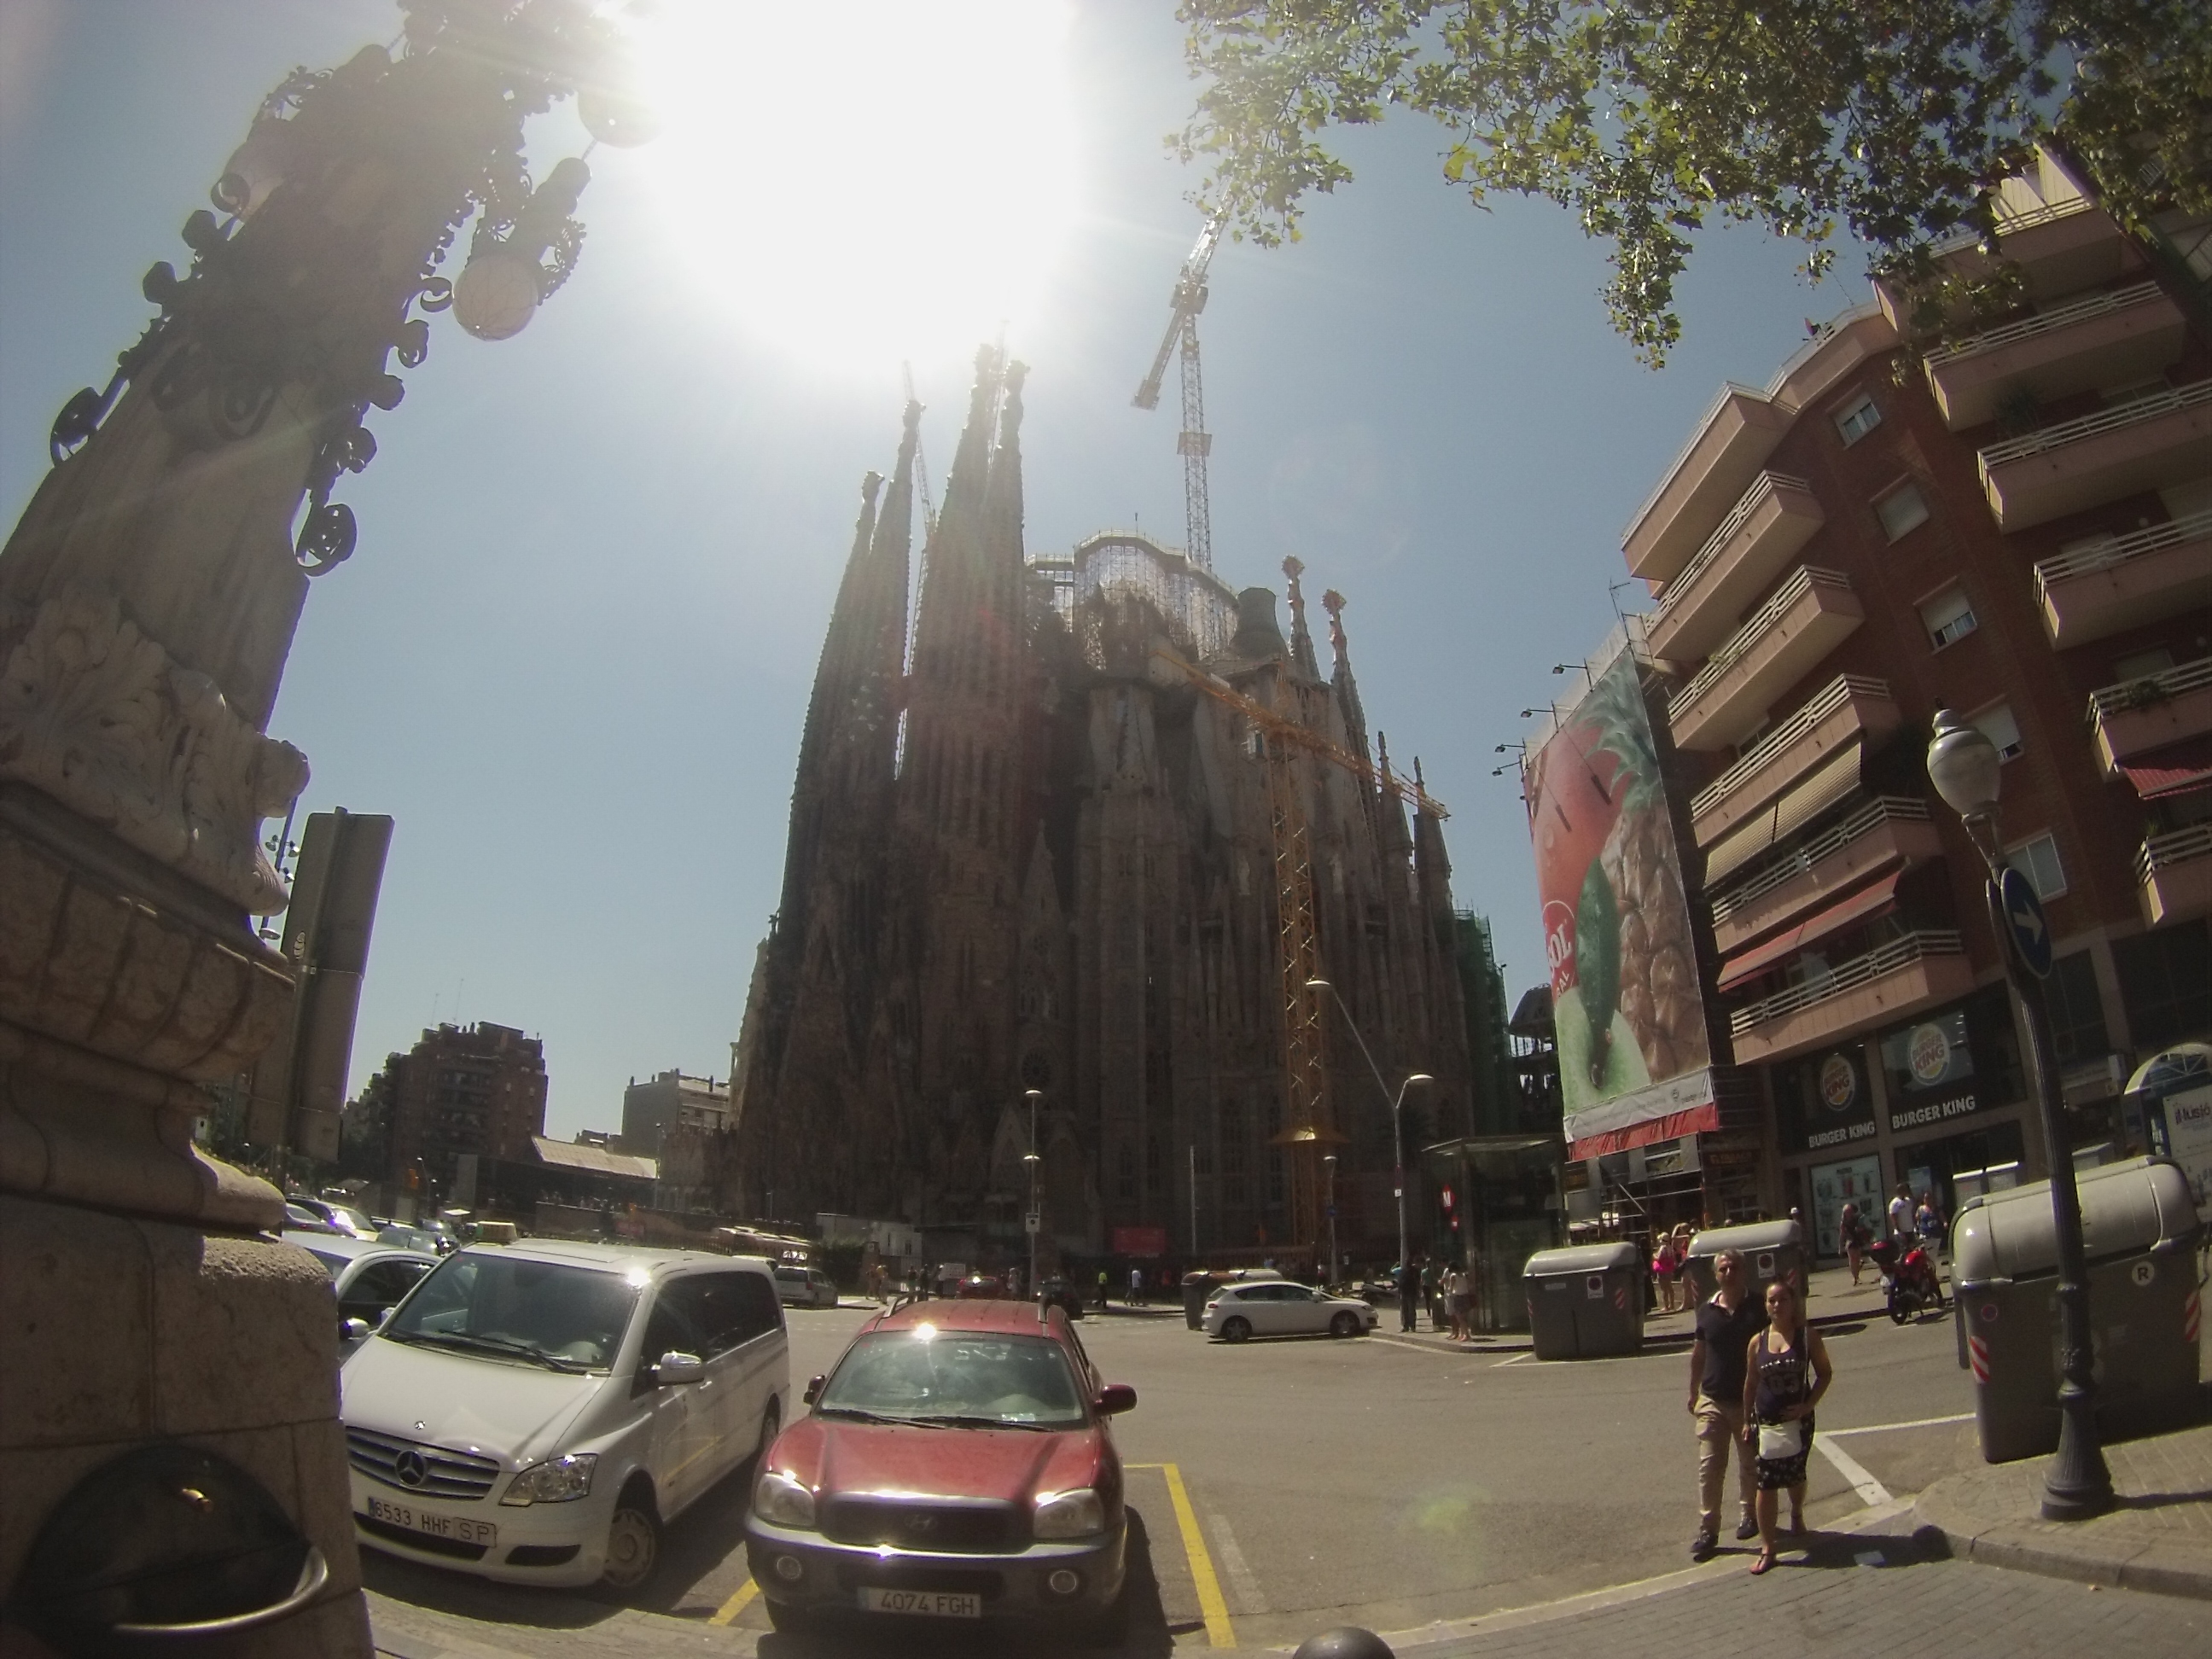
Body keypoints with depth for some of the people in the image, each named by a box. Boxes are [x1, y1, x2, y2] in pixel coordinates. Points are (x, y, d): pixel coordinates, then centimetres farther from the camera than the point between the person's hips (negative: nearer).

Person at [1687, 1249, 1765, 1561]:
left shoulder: (1758, 1310, -5)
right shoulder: (1707, 1311, 1)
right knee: (1709, 1467, -1)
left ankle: (1748, 1515, 37)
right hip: (1712, 1400, 1)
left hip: (1749, 1400, -1)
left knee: (1750, 1464, 15)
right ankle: (1708, 1530, 4)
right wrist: (1693, 1392, 13)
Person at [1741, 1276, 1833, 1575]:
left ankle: (1796, 1515, 50)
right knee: (1767, 1483, -2)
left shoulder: (1808, 1337, -6)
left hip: (1798, 1419, 0)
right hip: (1766, 1422, 0)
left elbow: (1825, 1373, 0)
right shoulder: (1757, 1342, -2)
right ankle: (1767, 1548, 4)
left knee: (1795, 1475, 18)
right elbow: (1750, 1384, 4)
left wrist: (1808, 1405, -13)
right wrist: (1747, 1422, 6)